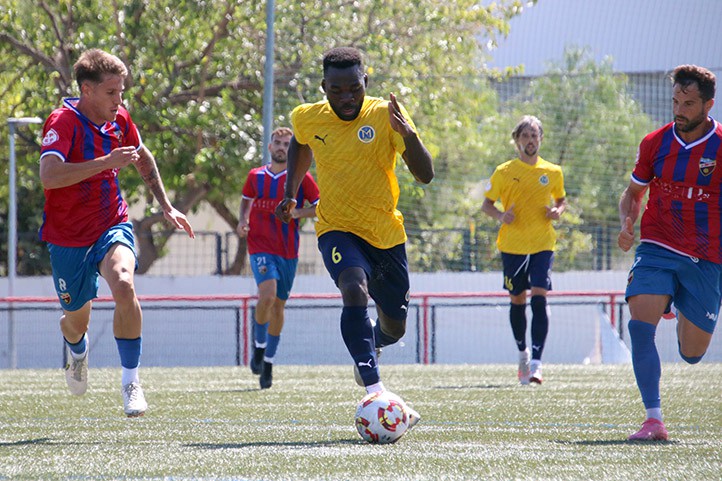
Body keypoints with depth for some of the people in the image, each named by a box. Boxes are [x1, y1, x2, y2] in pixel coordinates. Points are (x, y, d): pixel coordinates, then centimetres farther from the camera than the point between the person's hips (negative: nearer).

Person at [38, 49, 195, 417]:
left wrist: (165, 205, 18)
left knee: (124, 285, -29)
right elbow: (49, 176, -37)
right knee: (77, 319, 12)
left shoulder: (119, 119, -1)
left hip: (112, 225, 3)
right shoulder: (63, 122, -20)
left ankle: (131, 381, -20)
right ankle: (77, 351, 52)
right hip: (68, 237, -3)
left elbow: (144, 160, 22)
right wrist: (106, 162, -39)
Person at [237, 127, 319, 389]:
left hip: (288, 250, 1)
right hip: (260, 246, -1)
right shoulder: (255, 176, 7)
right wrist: (243, 221, 6)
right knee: (268, 294, -24)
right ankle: (259, 345, 0)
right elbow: (247, 199, 25)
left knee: (278, 305, 7)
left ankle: (268, 362, 21)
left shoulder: (300, 177, 1)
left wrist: (298, 212, -17)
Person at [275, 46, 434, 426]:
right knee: (355, 290, -32)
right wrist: (290, 192, 14)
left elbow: (425, 175, -22)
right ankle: (373, 388, -38)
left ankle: (368, 349, 49)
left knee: (394, 328, 12)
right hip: (337, 229, -1)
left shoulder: (384, 115, -14)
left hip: (387, 234, 1)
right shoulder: (308, 118, -6)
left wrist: (408, 134, -38)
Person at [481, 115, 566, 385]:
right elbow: (486, 204, 8)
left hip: (543, 244, -1)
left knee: (539, 298, -15)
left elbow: (561, 199, 20)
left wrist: (558, 211, -3)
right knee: (517, 300, 10)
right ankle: (522, 353, 33)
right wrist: (500, 216, -13)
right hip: (512, 245, 1)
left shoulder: (553, 172, 6)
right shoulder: (504, 172, 2)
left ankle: (536, 363, -19)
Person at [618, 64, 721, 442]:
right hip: (657, 250, 1)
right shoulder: (655, 143, 2)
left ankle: (684, 316, 45)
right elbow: (633, 192, 16)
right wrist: (626, 223, -4)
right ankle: (654, 420, -21)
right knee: (639, 325, -23)